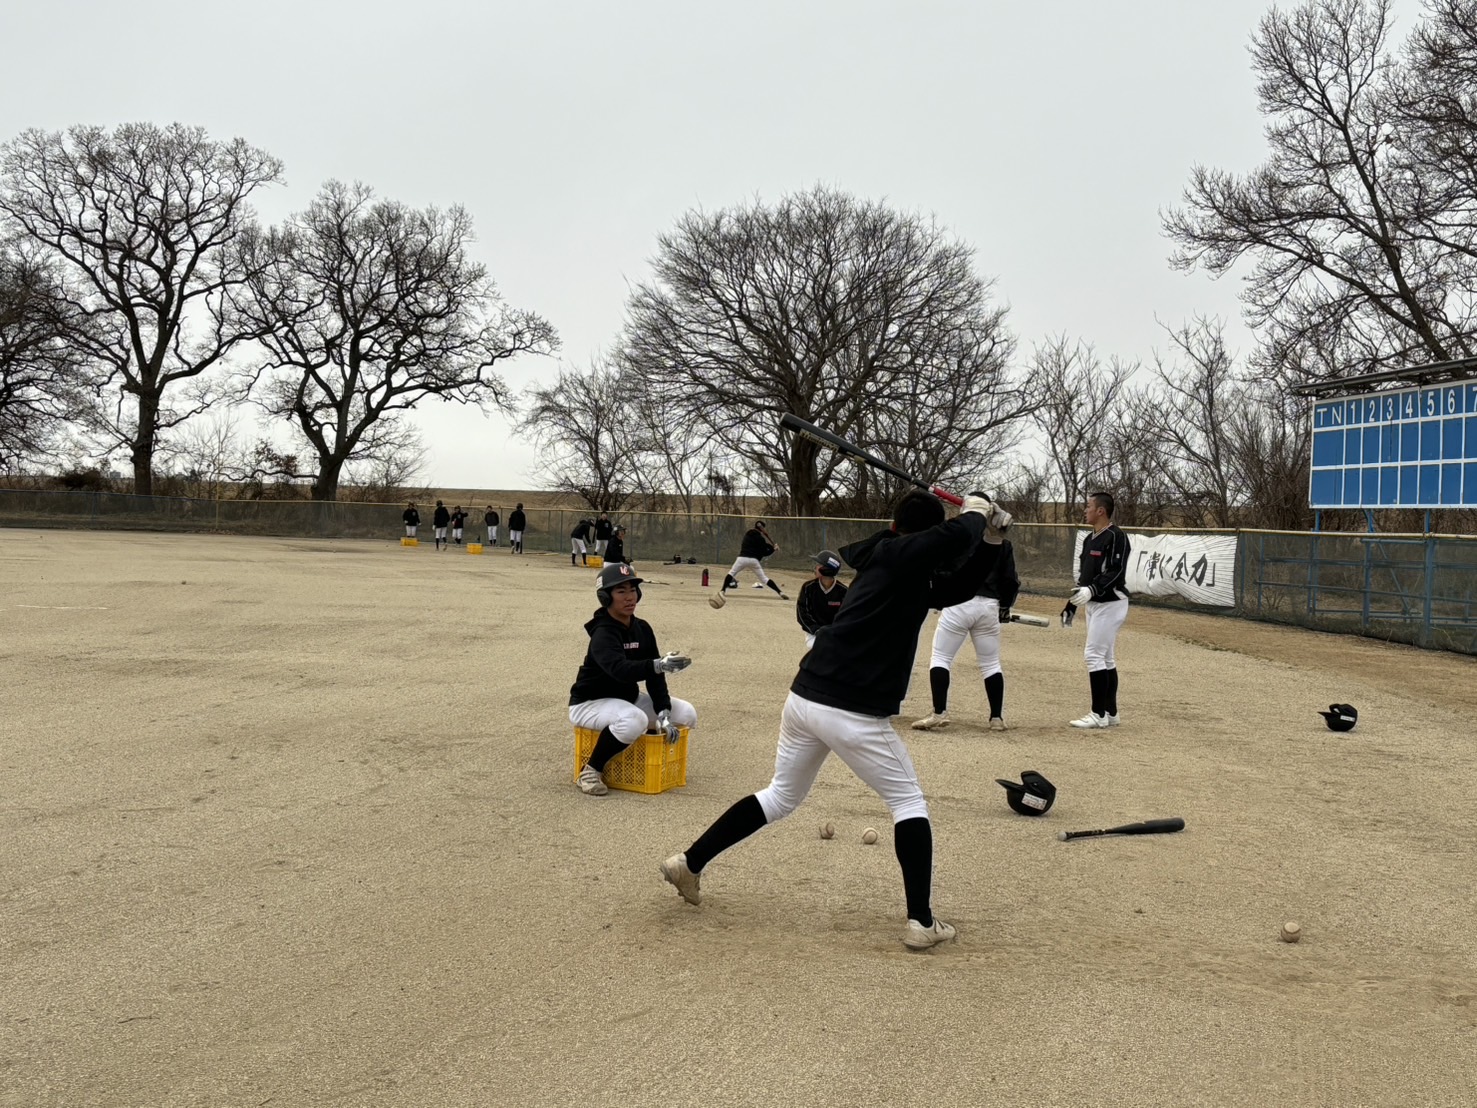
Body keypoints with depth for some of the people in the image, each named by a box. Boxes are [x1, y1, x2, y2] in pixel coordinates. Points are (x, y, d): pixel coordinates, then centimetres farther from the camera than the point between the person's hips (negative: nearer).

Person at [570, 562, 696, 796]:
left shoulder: (642, 629, -1)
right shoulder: (603, 634, -24)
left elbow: (654, 676, -4)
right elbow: (620, 670, -43)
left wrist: (663, 713, -18)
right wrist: (658, 665, -59)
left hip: (628, 698, 8)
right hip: (590, 703, -8)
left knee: (686, 714, -5)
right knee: (634, 720, -39)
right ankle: (590, 770, -19)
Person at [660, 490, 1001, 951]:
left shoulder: (876, 557, 16)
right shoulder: (901, 557, -7)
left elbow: (954, 590, 22)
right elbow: (955, 538, -26)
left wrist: (986, 534, 13)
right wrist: (975, 513, -4)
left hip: (804, 698, 8)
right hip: (854, 714, -8)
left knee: (781, 796, 25)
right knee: (908, 802, 9)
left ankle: (690, 862, 28)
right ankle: (921, 922, 7)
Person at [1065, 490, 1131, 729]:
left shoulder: (1115, 537, -14)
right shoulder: (1089, 540, 15)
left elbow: (1116, 572, -22)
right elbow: (1083, 577, 20)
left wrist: (1092, 590, -32)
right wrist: (1071, 605, 18)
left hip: (1110, 604, -10)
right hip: (1093, 605, 10)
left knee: (1094, 654, -12)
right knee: (1105, 658, 12)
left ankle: (1099, 714, -9)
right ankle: (1111, 713, 19)